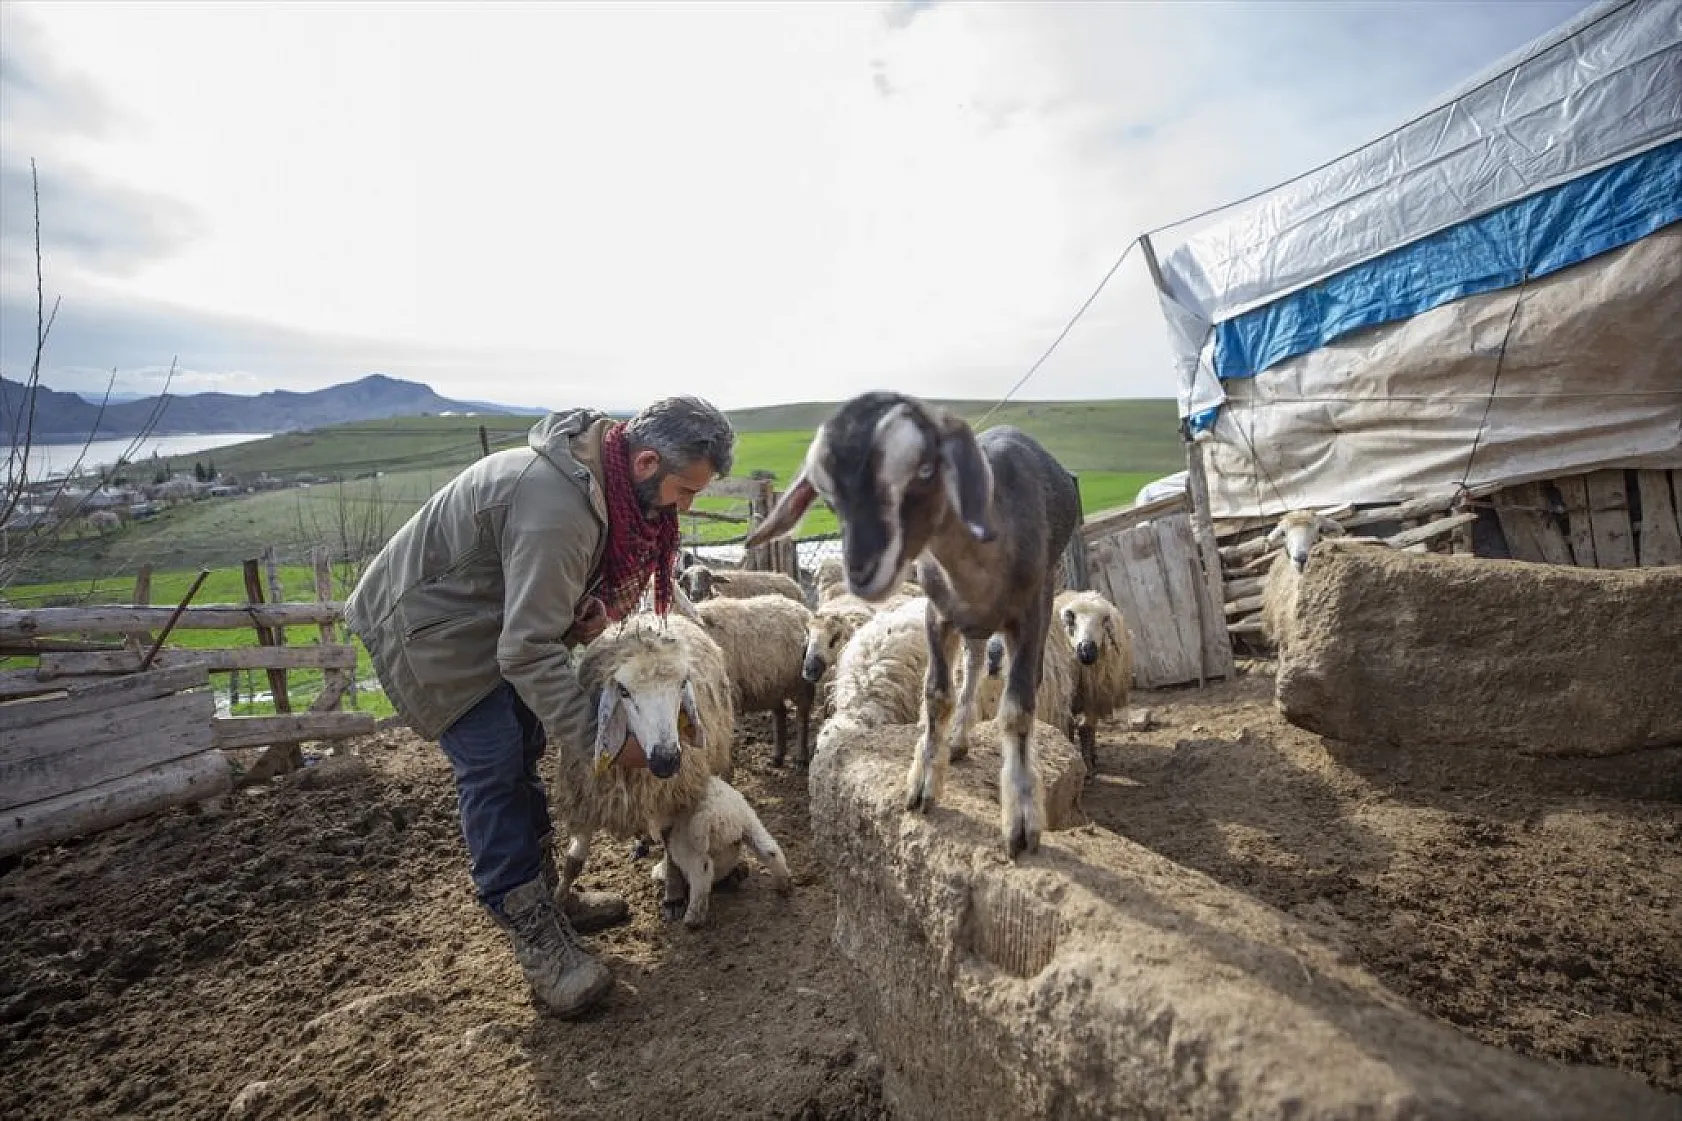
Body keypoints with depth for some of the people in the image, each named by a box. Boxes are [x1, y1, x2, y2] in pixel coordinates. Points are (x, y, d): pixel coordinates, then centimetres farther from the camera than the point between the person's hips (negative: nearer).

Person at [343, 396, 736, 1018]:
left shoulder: (607, 473, -7)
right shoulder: (555, 509, -37)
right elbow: (528, 651, -33)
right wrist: (597, 734, -29)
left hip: (488, 614, 10)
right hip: (427, 627, -10)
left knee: (522, 752, 12)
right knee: (494, 769, -11)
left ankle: (545, 894, 25)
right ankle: (536, 936, 0)